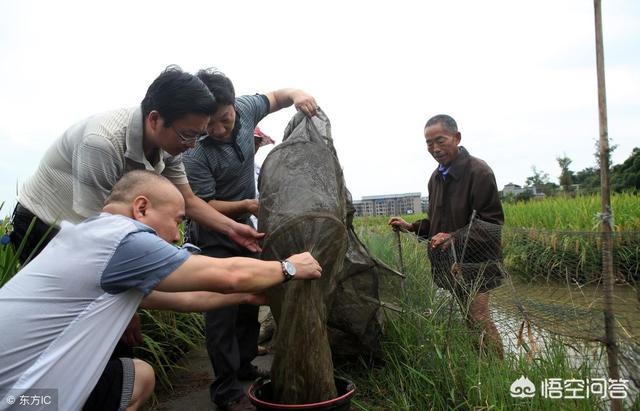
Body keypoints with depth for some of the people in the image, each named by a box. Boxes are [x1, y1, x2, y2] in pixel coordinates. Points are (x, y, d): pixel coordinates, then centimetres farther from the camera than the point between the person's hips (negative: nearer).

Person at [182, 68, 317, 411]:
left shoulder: (244, 109, -12)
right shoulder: (195, 153, -28)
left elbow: (275, 97, 6)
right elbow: (203, 207, -22)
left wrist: (296, 94, -15)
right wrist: (246, 205, -33)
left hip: (243, 227, 7)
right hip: (213, 236, -6)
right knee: (223, 306, -6)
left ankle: (244, 366, 34)